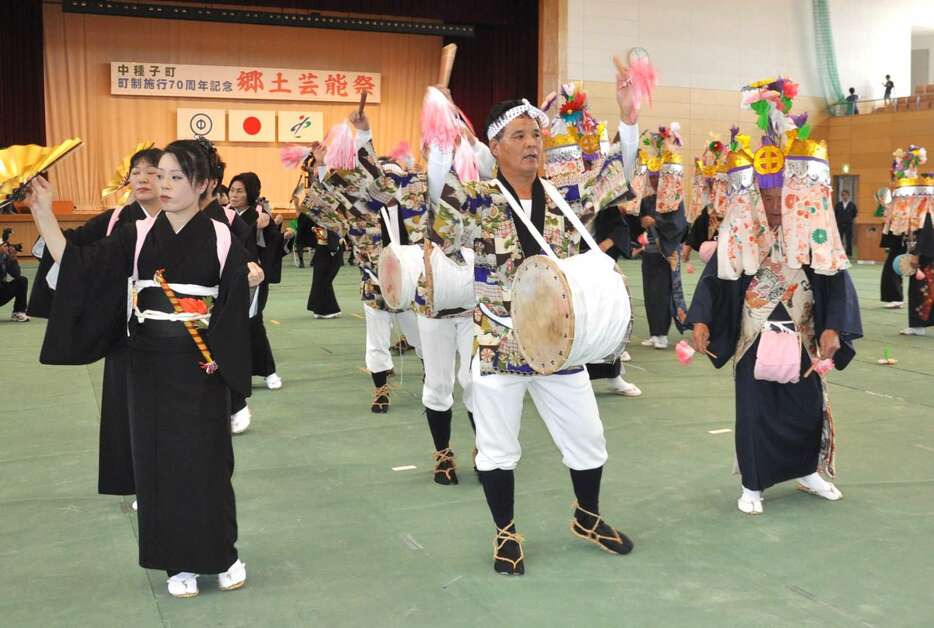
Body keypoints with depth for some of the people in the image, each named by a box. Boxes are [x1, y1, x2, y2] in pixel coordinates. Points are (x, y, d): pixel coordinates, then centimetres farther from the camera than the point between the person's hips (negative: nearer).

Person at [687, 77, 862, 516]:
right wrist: (701, 320, -21)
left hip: (801, 341, 1)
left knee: (808, 408, 12)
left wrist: (833, 330, -23)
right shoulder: (738, 236, -7)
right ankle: (753, 485, 16)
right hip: (754, 341, -1)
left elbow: (837, 285, -10)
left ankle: (807, 472, 36)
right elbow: (714, 280, -8)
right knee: (754, 413, 1)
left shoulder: (816, 236, -6)